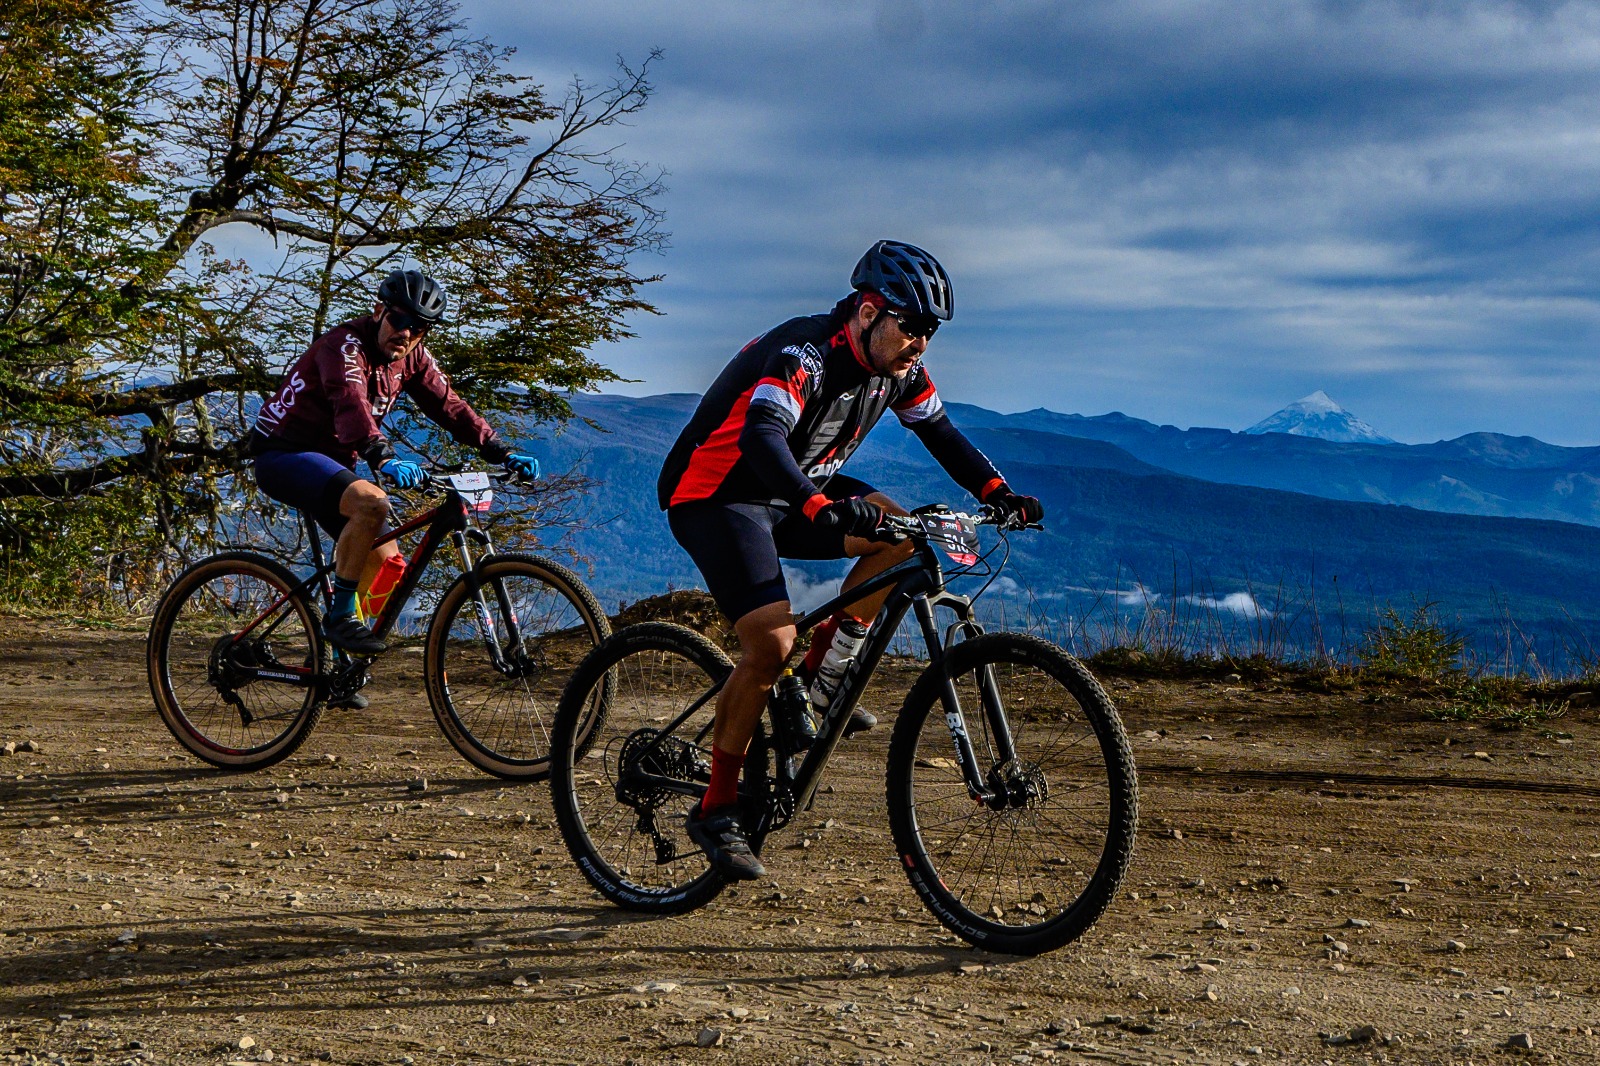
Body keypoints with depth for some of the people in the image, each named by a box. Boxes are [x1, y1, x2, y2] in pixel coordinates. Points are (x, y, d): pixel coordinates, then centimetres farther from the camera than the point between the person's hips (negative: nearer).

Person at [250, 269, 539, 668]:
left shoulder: (411, 357, 2)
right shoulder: (345, 345, -23)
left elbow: (450, 407, -2)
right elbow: (351, 403, -40)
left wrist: (503, 454, -14)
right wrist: (384, 459, -58)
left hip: (330, 459, 9)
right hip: (283, 453, -9)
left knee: (386, 560, 4)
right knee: (372, 504, -33)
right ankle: (340, 615, -21)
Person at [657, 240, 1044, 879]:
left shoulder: (897, 366, -2)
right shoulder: (804, 354, -27)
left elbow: (939, 431, 10)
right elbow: (761, 437, -43)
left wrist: (997, 492, -5)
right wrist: (821, 510, -58)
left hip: (797, 491, 8)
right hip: (715, 495, -8)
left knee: (901, 532, -10)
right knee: (772, 643, -22)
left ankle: (815, 679, 1)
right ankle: (715, 810, -10)